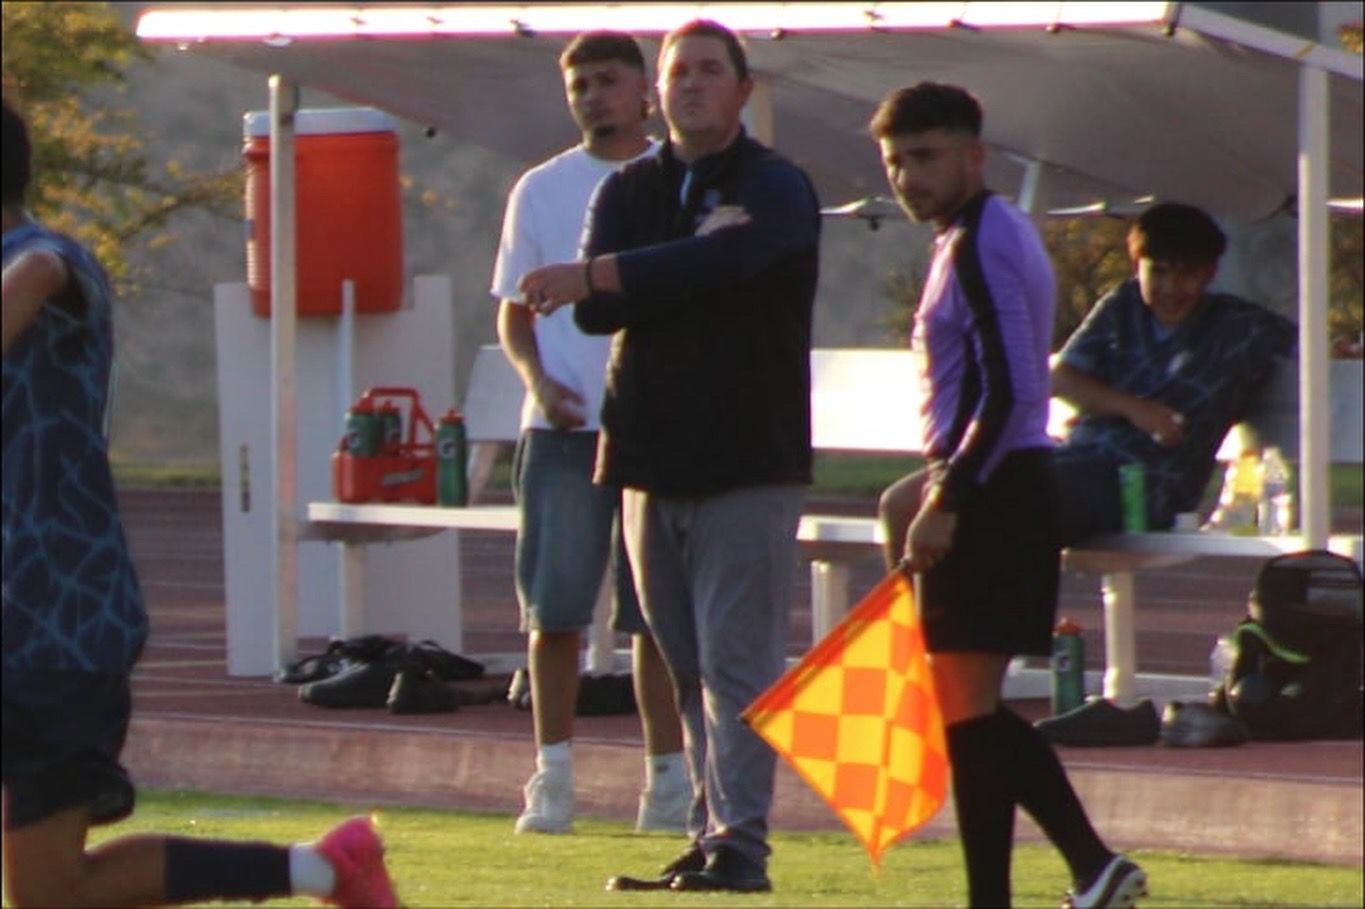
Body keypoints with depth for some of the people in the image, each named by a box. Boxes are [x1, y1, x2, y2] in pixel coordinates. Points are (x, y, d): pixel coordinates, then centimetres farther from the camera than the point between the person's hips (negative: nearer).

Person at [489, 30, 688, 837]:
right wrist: (538, 378, -7)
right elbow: (515, 310, 12)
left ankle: (669, 778, 5)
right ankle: (553, 777, 4)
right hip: (564, 429, 1)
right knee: (555, 609, -2)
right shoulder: (543, 190, 10)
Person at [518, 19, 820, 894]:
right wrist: (701, 256, -16)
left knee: (737, 661, -10)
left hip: (749, 463, -5)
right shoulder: (630, 192, 14)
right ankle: (711, 835, 9)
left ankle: (739, 841, -14)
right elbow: (596, 311, -2)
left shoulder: (777, 190, -2)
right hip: (652, 459, 5)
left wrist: (591, 275, -20)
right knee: (687, 666, 6)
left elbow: (720, 266, -23)